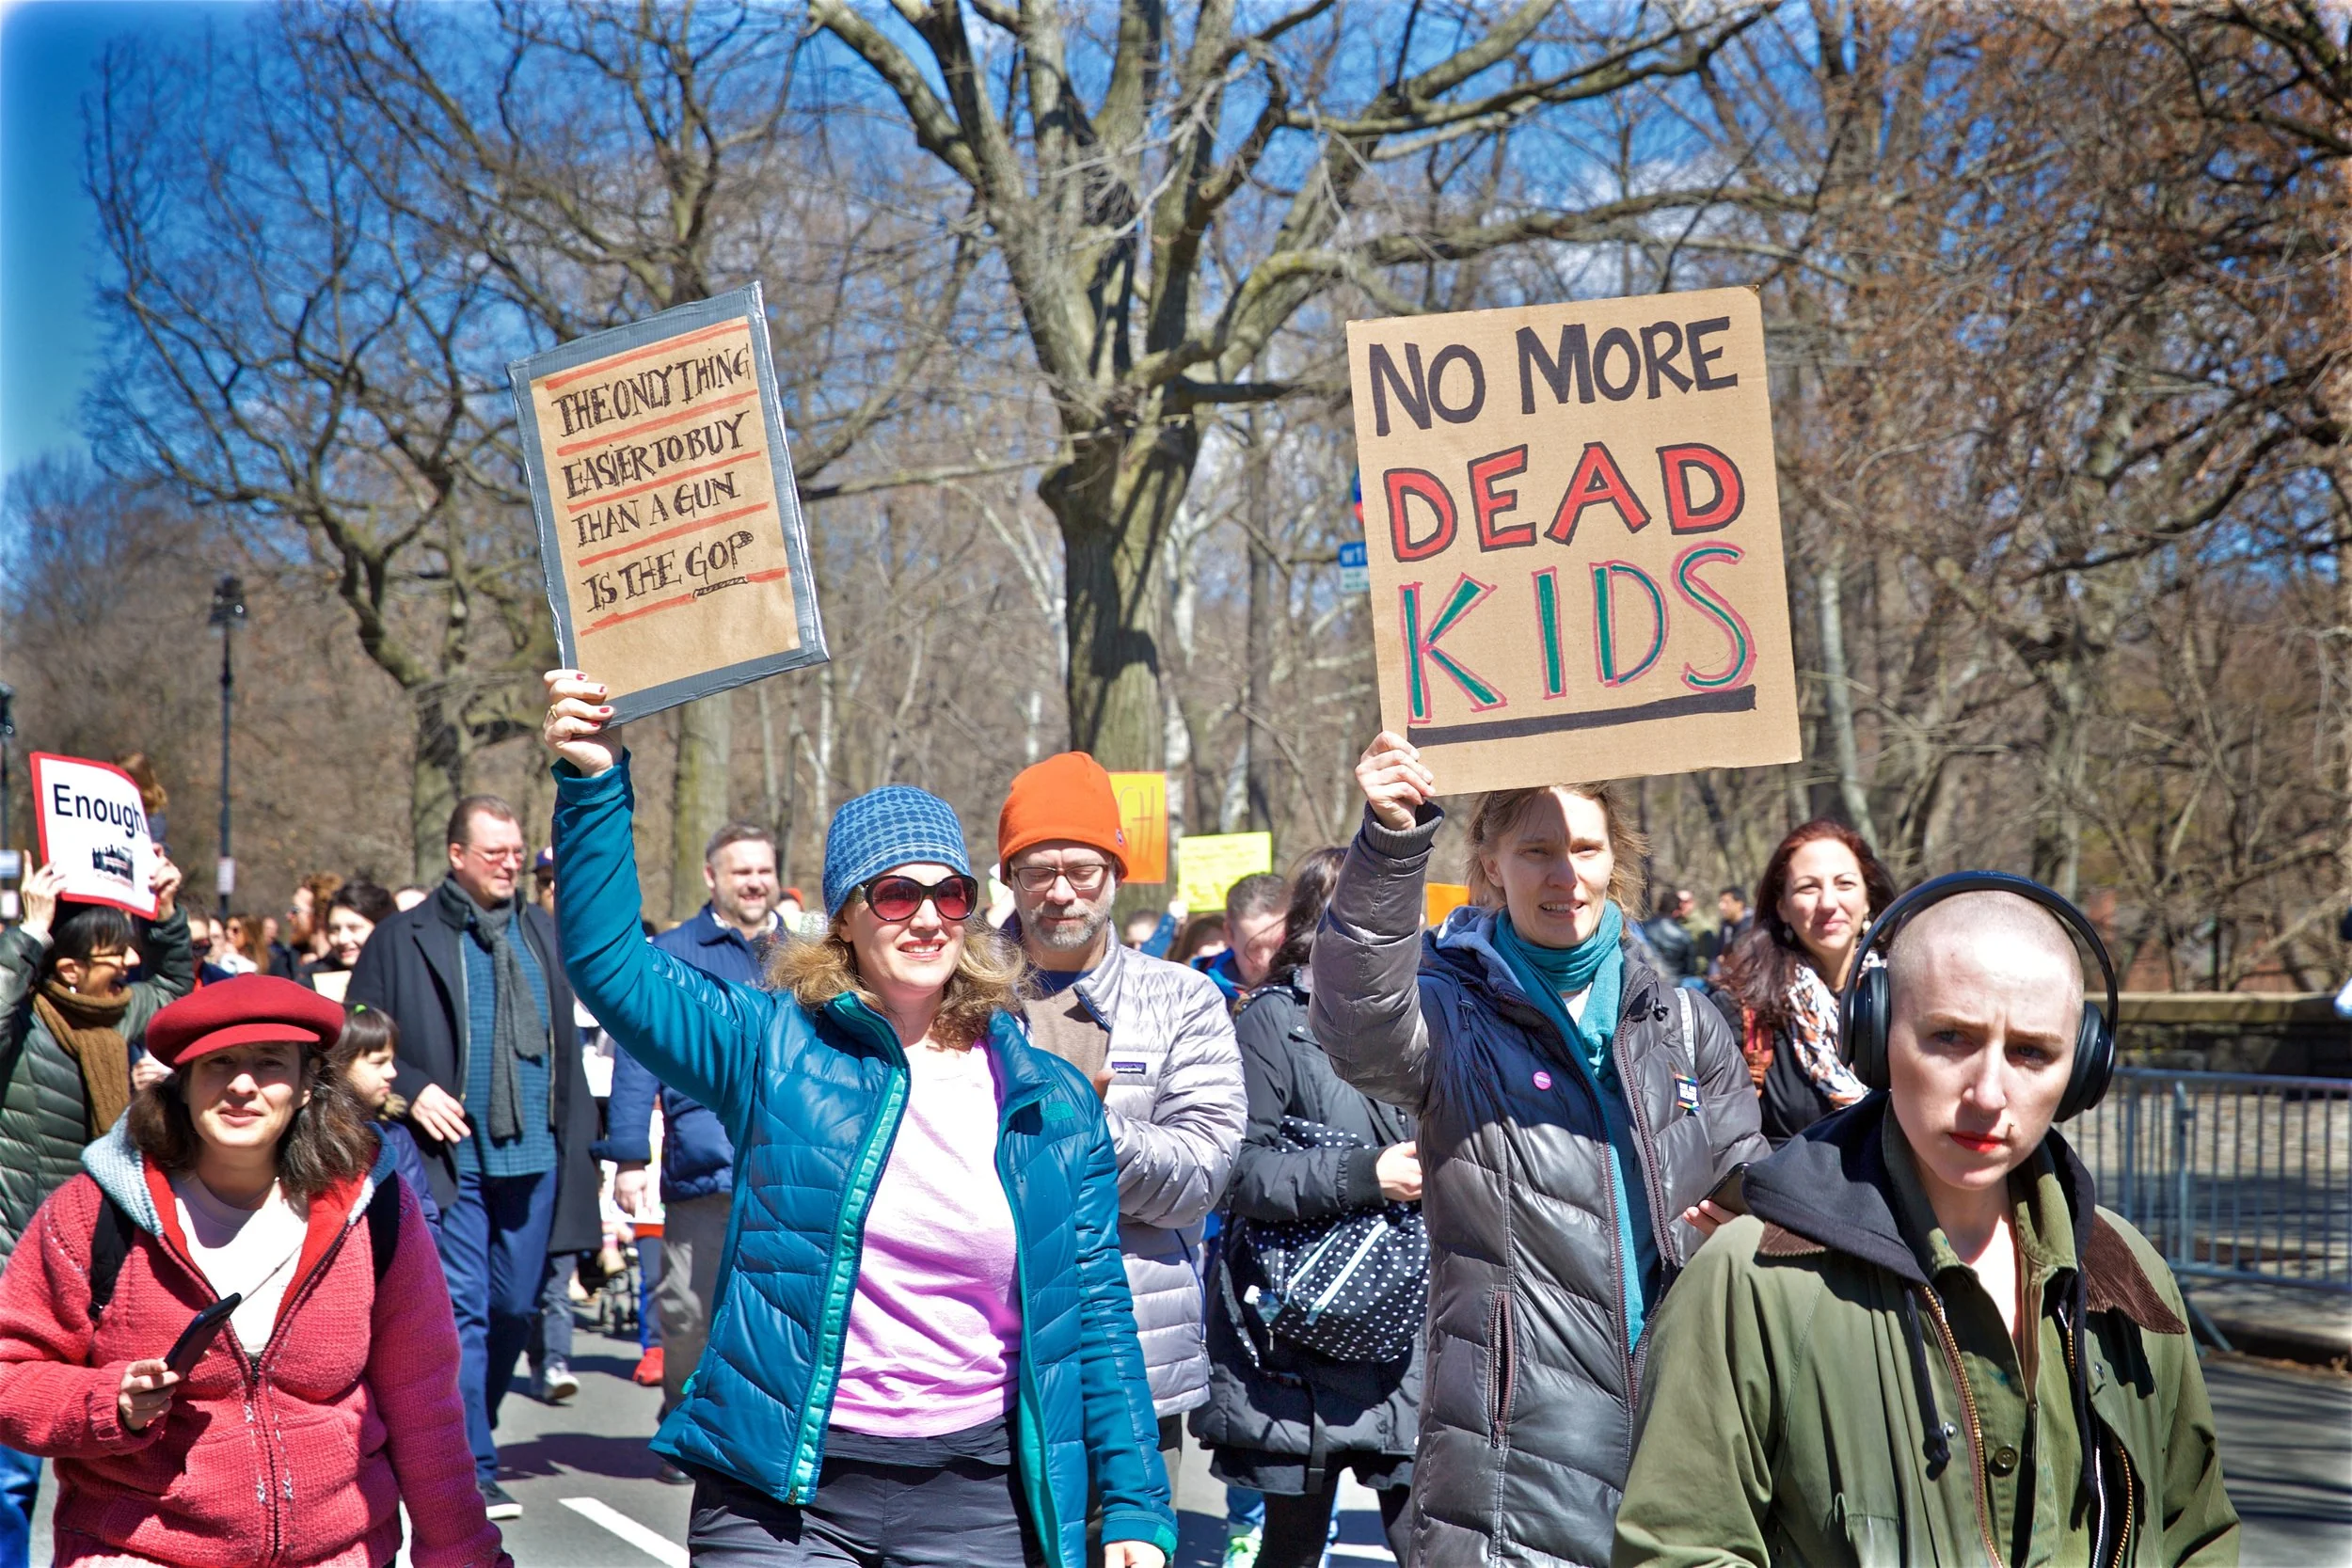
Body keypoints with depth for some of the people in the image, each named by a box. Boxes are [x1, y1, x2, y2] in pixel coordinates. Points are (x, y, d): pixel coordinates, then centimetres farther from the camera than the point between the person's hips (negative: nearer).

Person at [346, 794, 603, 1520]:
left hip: (534, 1154, 4)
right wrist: (412, 1089, -12)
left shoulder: (545, 933, 13)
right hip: (454, 1154, -4)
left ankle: (462, 1436, 31)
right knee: (463, 1308, -7)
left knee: (515, 1308, 11)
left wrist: (579, 1142, 12)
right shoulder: (403, 939, 0)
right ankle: (472, 1468, -4)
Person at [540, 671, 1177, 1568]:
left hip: (975, 1494, 2)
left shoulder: (1054, 1101, 6)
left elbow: (1093, 1315, 7)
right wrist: (593, 784, -16)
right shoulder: (775, 1049, 2)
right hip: (780, 1493, -1)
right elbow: (612, 966, -7)